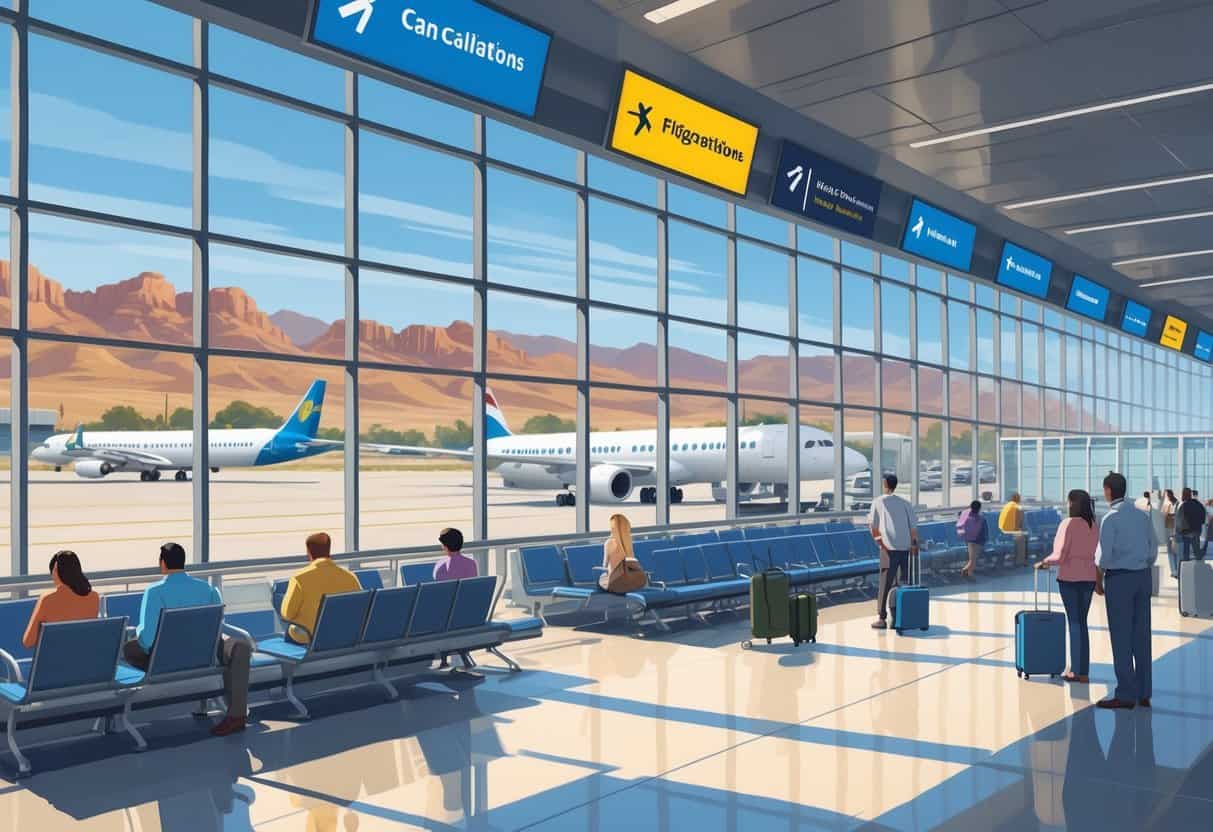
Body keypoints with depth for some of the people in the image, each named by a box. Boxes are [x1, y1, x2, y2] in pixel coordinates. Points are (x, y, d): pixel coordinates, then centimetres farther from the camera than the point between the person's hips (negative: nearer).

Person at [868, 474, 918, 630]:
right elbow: (913, 526, 2)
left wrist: (878, 540, 14)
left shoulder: (878, 502, 3)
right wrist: (914, 543, 6)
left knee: (886, 583, 0)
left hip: (889, 548, -3)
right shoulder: (905, 502, 10)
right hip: (906, 548, 3)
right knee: (903, 583, 12)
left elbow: (873, 525, 2)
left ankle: (882, 618, -1)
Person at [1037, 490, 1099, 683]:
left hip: (1070, 577, -5)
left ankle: (1079, 671, 7)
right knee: (1082, 622, 14)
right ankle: (1082, 670, 18)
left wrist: (1044, 562, 2)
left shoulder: (1068, 524, -14)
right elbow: (1094, 552, 5)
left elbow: (1059, 556, -16)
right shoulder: (1094, 525, 4)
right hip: (1089, 577, 6)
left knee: (1075, 622, 2)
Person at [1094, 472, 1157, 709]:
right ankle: (1144, 694, 15)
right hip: (1143, 576, 7)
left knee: (1121, 637, -1)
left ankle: (1126, 694, 2)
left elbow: (1103, 555, -15)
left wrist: (1098, 581, -2)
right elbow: (1153, 550, 13)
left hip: (1119, 578, -7)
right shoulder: (1142, 516, 8)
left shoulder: (1110, 518, -12)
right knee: (1141, 636, 10)